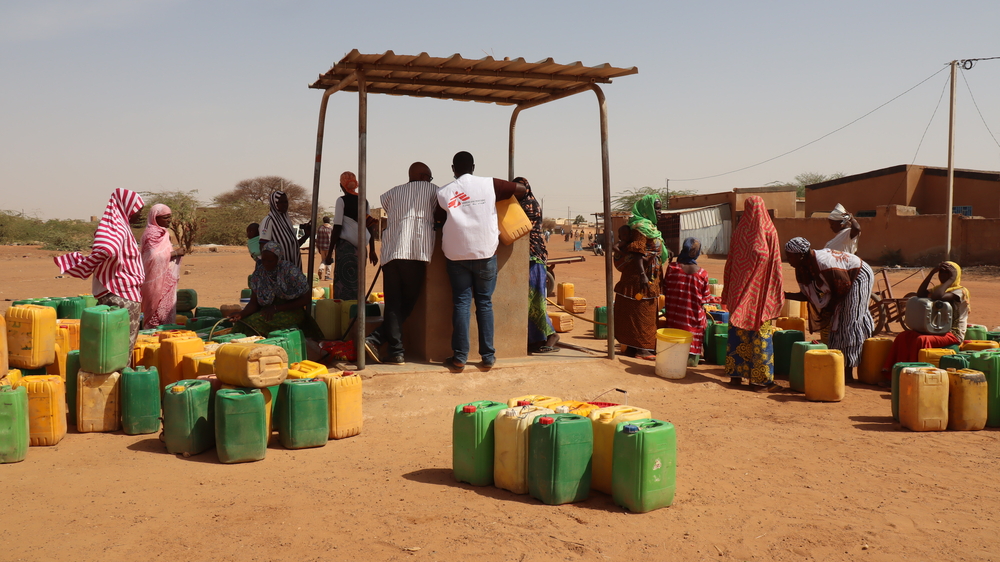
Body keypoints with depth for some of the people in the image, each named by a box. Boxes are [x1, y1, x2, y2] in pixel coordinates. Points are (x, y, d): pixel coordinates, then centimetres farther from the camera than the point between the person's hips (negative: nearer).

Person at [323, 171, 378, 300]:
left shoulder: (342, 200, -3)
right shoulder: (364, 201, 12)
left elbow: (337, 228, -8)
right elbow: (370, 227, 12)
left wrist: (329, 252, -6)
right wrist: (372, 251, 17)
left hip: (345, 245, -6)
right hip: (360, 247, 6)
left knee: (343, 283, -6)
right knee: (356, 284, 10)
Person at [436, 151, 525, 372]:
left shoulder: (444, 192, 3)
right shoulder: (489, 184, 1)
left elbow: (439, 222, 9)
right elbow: (521, 189, 7)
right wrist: (504, 198, 25)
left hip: (456, 255, 0)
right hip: (486, 253, 0)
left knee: (461, 303, 4)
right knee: (485, 303, 7)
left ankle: (459, 358, 0)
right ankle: (488, 356, 7)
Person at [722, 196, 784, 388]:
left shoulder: (738, 231, 1)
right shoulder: (769, 232, -6)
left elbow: (730, 263, 5)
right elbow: (775, 264, -7)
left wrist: (727, 292, 13)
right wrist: (777, 294, -1)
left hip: (739, 292, 2)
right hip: (761, 291, -2)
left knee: (737, 331, 10)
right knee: (760, 333, 2)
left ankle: (736, 374, 13)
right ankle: (761, 379, 5)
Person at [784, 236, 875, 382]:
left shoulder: (823, 263, -34)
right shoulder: (803, 267, -7)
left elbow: (844, 287, -25)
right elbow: (807, 295, -2)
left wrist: (829, 307, -16)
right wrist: (786, 295, -15)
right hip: (846, 279, 9)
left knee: (849, 322, -9)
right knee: (834, 320, 8)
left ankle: (848, 371, -5)